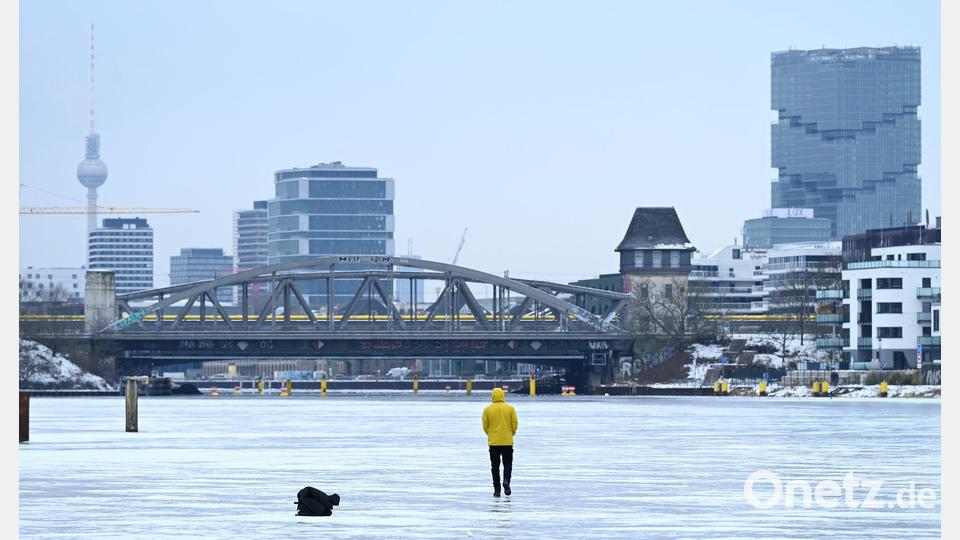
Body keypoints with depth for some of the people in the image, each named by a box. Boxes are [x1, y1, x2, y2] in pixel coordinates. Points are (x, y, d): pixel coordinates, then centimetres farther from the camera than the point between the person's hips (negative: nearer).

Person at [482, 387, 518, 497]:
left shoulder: (487, 409, -2)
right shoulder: (510, 408, -1)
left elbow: (485, 425, 1)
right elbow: (514, 424, -1)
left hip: (493, 442, 0)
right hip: (508, 442, 0)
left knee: (495, 466, 7)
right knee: (508, 463, 10)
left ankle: (497, 490, 6)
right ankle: (506, 480, -17)